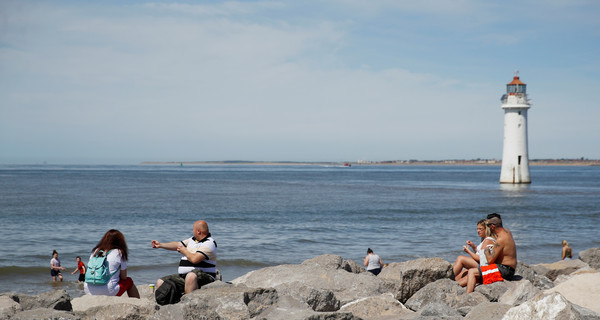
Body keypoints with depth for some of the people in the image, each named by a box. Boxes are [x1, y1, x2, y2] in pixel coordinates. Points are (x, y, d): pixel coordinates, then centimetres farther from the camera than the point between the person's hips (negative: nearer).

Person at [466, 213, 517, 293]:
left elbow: (490, 260, -19)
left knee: (472, 272, -15)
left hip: (503, 270, -10)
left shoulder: (500, 240, -22)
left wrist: (486, 251, 0)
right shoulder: (507, 231, 8)